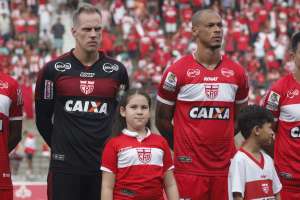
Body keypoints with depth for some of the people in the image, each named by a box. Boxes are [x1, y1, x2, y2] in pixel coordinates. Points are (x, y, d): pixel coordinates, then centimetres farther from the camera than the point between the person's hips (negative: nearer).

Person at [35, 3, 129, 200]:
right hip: (66, 164, -2)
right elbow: (43, 117, 8)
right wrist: (61, 147, 10)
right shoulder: (53, 70, 0)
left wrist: (109, 148, 10)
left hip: (103, 163, 2)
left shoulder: (117, 70, 4)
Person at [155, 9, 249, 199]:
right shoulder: (177, 71, -3)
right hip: (189, 168, -3)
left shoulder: (237, 72, 8)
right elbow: (162, 119, 5)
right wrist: (184, 148, 9)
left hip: (225, 167, 4)